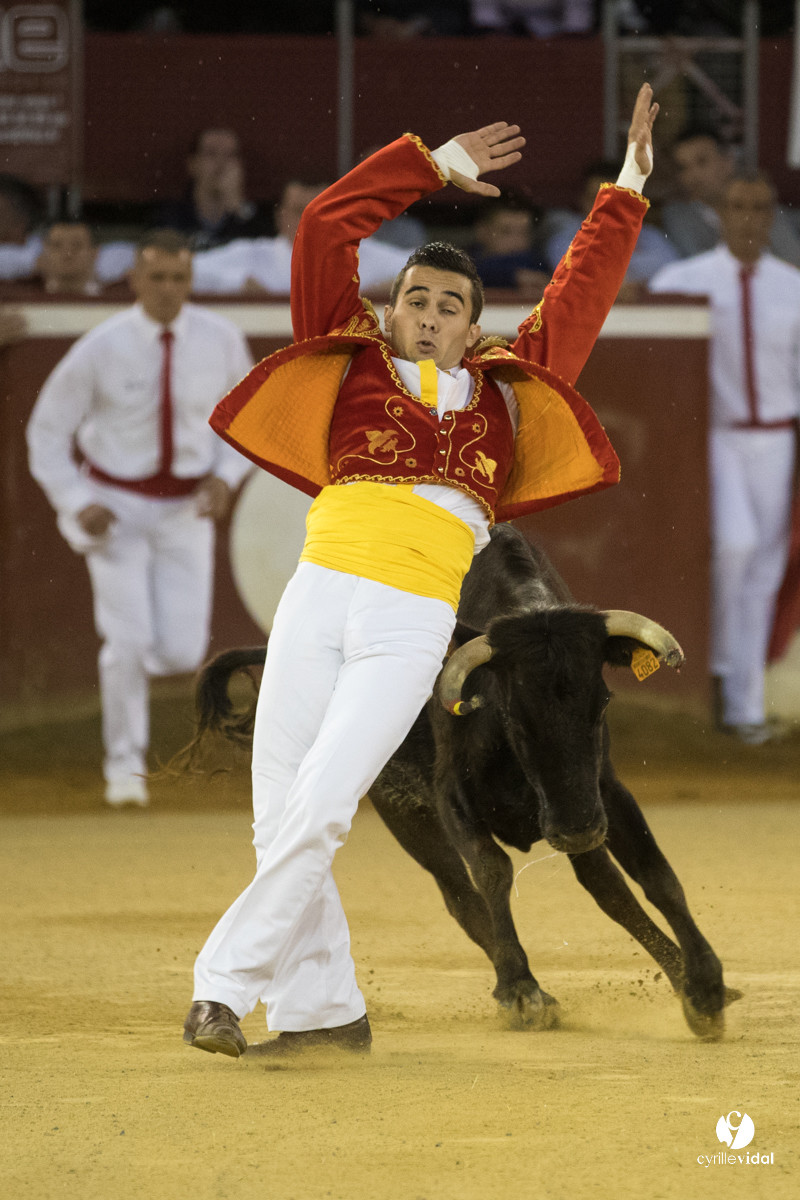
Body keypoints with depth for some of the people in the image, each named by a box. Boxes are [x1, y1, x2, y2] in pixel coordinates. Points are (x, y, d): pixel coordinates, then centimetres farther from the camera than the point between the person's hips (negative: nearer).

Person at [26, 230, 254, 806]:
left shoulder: (222, 340, -10)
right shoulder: (102, 348, -17)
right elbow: (48, 429, -6)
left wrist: (226, 476, -10)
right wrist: (77, 504, -18)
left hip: (187, 509, 2)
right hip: (115, 505, -2)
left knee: (182, 653, -5)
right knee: (129, 640, -13)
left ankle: (126, 658, 32)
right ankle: (126, 764, 7)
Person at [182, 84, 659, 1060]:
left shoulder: (501, 392, 19)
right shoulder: (354, 364, 16)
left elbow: (580, 293, 25)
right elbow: (324, 230, 13)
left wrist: (627, 188, 28)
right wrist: (434, 168, 19)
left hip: (414, 623, -1)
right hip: (318, 598, 1)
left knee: (318, 813, -15)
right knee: (278, 814, -5)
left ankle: (225, 983, -10)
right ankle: (323, 1009, 5)